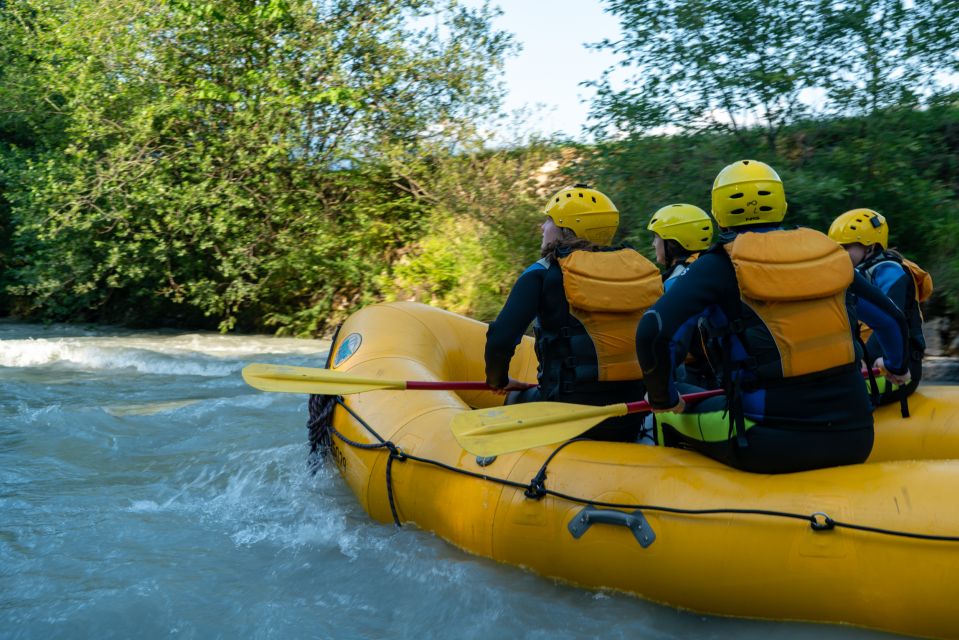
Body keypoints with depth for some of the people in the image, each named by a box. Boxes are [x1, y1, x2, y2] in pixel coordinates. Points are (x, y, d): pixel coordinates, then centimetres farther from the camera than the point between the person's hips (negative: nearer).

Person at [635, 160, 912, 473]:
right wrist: (898, 367, 42)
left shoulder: (722, 264, -4)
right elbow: (891, 319, 22)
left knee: (671, 417, 20)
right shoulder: (827, 252, 10)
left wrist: (663, 399, 1)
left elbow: (652, 332, -16)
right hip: (855, 440, 5)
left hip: (772, 445, -4)